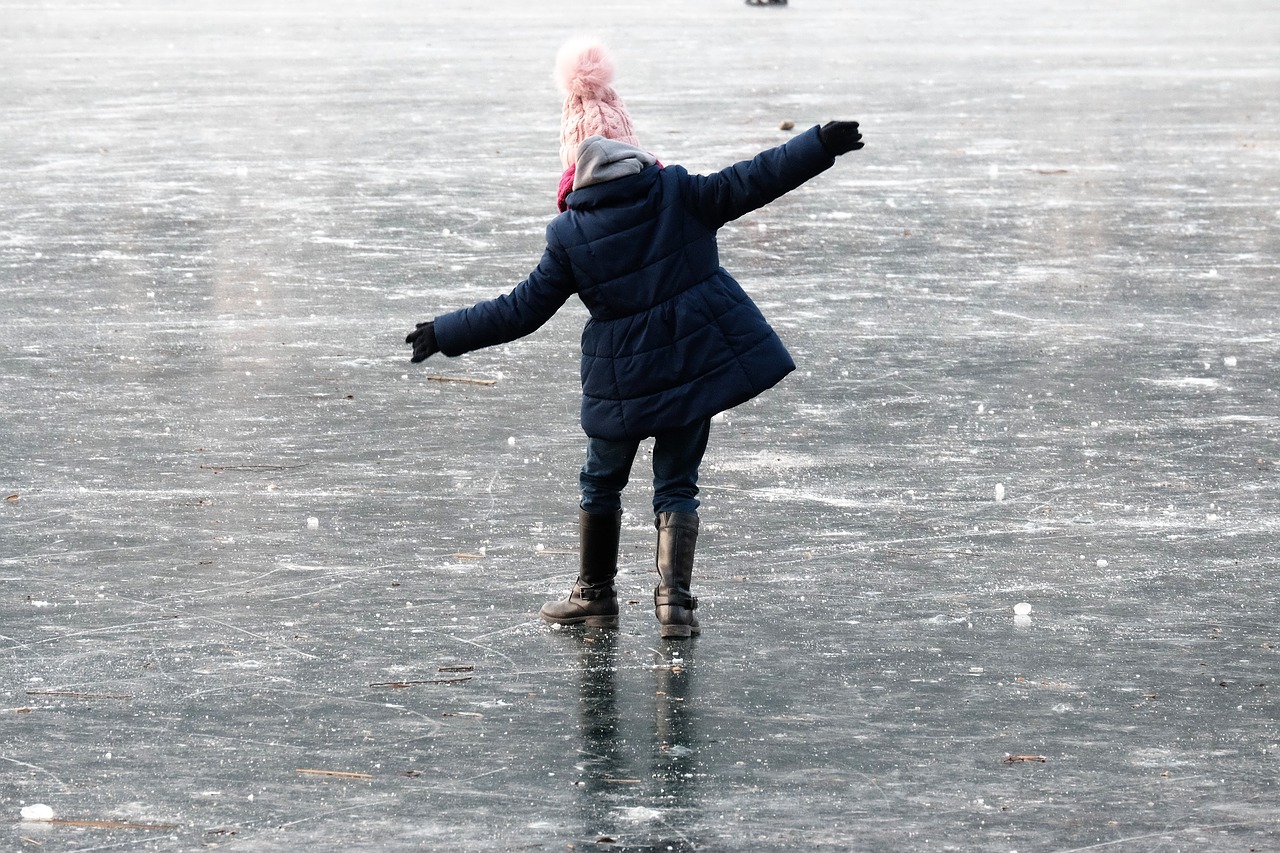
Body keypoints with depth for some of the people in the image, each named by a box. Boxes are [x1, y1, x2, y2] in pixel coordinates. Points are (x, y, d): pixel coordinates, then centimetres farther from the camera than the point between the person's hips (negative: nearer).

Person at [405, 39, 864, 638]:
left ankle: (595, 594, 28)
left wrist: (444, 335, 4)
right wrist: (821, 144, -3)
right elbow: (750, 183, -8)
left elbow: (521, 310, -5)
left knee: (602, 481, 20)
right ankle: (674, 600, -1)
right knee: (676, 484, 11)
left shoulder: (569, 234, -7)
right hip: (697, 359, 1)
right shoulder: (678, 193, -6)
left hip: (621, 379, -1)